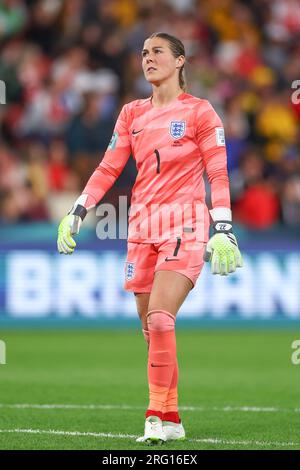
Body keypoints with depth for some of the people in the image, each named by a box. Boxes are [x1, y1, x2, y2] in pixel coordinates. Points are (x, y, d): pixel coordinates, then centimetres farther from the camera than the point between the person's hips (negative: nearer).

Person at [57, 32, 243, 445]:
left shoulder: (198, 111, 0)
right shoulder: (132, 114, 14)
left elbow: (218, 175, -3)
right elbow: (108, 168, 14)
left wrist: (223, 231, -11)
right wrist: (76, 214, 5)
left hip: (184, 224, -5)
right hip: (142, 225, 5)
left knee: (159, 318, -20)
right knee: (151, 328, 3)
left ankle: (158, 414, -15)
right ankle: (171, 420, 11)